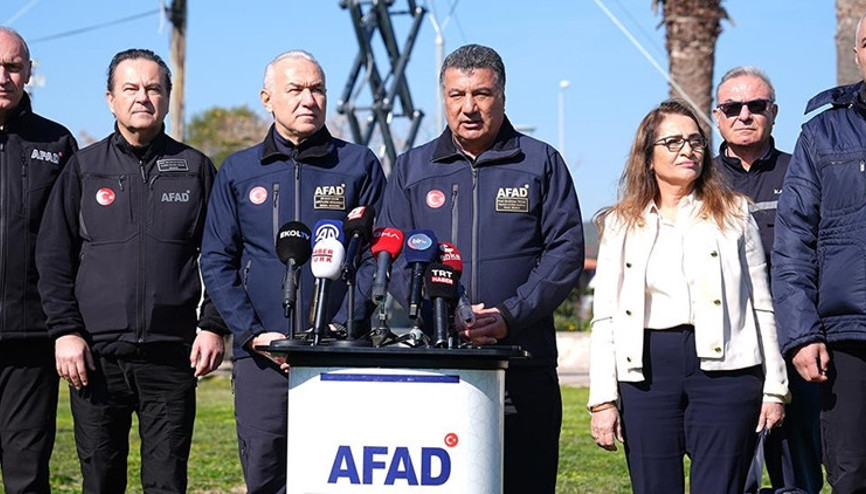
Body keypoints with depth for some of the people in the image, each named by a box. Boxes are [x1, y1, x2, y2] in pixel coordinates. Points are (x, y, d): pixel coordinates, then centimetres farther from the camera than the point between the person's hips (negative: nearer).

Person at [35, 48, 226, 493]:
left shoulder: (195, 168, 9)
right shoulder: (84, 167, 9)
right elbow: (53, 257, 6)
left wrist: (213, 326, -2)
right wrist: (65, 331, -3)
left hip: (171, 355, 0)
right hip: (95, 354, 0)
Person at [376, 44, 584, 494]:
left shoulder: (541, 163, 9)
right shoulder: (412, 169, 14)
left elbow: (566, 252, 1)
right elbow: (392, 256, 8)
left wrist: (510, 315, -12)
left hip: (523, 363, -1)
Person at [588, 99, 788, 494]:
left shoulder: (733, 214, 11)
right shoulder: (621, 225, 12)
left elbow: (761, 305, 10)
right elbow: (604, 319, 8)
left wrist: (774, 387, 5)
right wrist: (603, 399, 0)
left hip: (723, 368, -1)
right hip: (646, 371, 1)